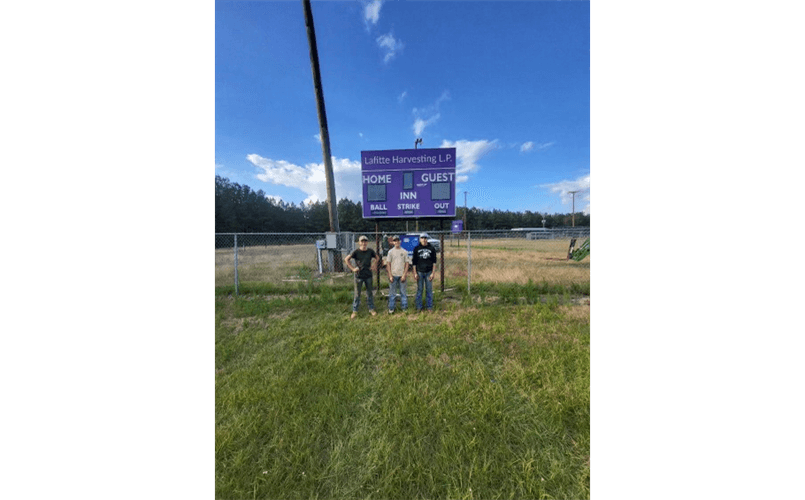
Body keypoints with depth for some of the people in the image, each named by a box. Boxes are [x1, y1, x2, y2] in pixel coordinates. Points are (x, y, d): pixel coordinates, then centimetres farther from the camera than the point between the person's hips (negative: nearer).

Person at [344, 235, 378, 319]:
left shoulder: (370, 251, -1)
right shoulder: (356, 251, -9)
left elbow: (376, 257, 17)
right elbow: (346, 259, -5)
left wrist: (373, 265, 5)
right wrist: (352, 268, -9)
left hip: (368, 275, 2)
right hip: (359, 276, -2)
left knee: (369, 293, 14)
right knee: (357, 294, 7)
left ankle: (371, 309, 28)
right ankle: (355, 311, 21)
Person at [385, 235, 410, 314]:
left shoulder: (404, 252, 5)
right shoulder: (390, 252, 4)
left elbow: (406, 263, 4)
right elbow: (388, 264, 2)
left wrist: (404, 275, -5)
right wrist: (390, 275, -5)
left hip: (402, 275, 1)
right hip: (393, 275, 0)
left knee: (403, 292, 7)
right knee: (392, 293, 5)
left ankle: (404, 307, 19)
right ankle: (391, 308, 15)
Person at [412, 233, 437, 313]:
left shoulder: (432, 248, 4)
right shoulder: (416, 248, 4)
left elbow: (434, 262, 5)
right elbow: (414, 262, 5)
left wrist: (433, 273, -2)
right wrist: (415, 273, -1)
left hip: (429, 272, 0)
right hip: (419, 272, 0)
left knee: (429, 290, 5)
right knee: (419, 289, 5)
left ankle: (430, 307, 18)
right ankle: (419, 307, 17)